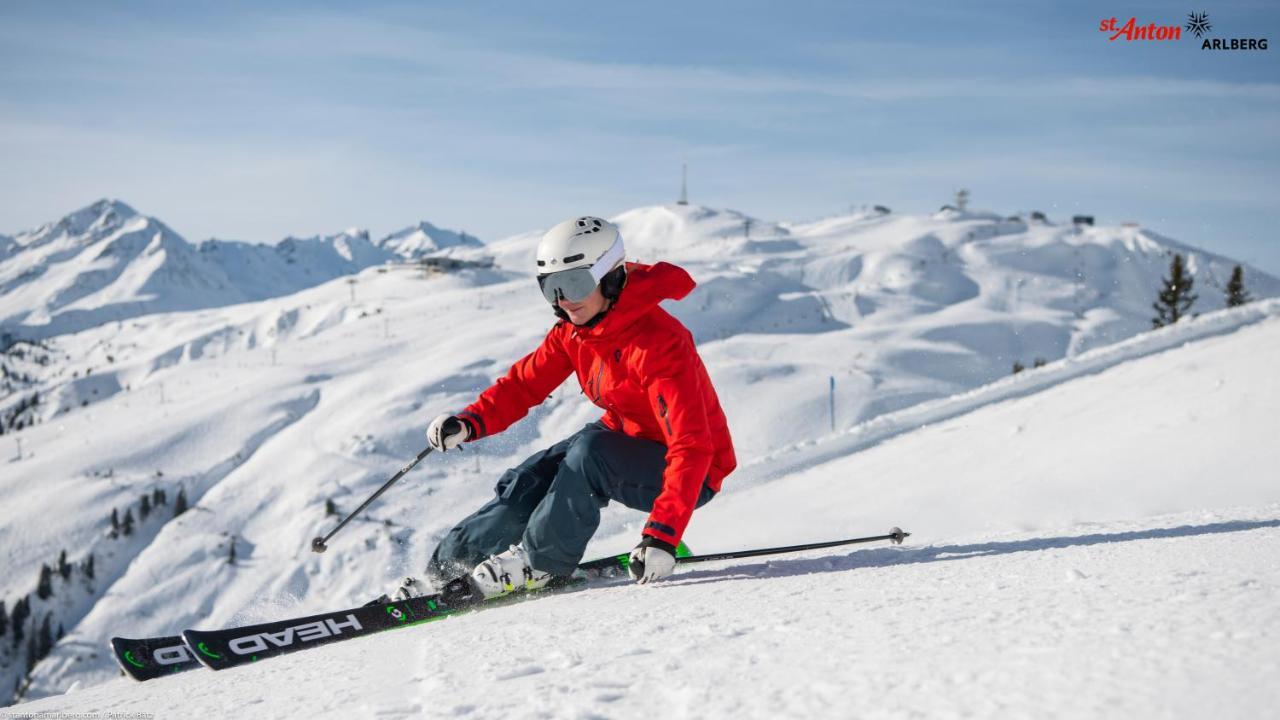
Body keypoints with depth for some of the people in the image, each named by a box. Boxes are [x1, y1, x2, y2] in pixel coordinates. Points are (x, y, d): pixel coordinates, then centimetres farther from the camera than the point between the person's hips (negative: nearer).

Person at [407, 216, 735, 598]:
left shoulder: (658, 344, -31)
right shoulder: (573, 331, -5)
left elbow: (692, 448, -35)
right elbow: (526, 382, 0)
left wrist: (663, 535, -44)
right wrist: (470, 422, -20)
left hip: (692, 474, -8)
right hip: (625, 438, 8)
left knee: (591, 452, -32)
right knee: (529, 481, -7)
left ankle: (538, 562, -16)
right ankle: (445, 567, 6)